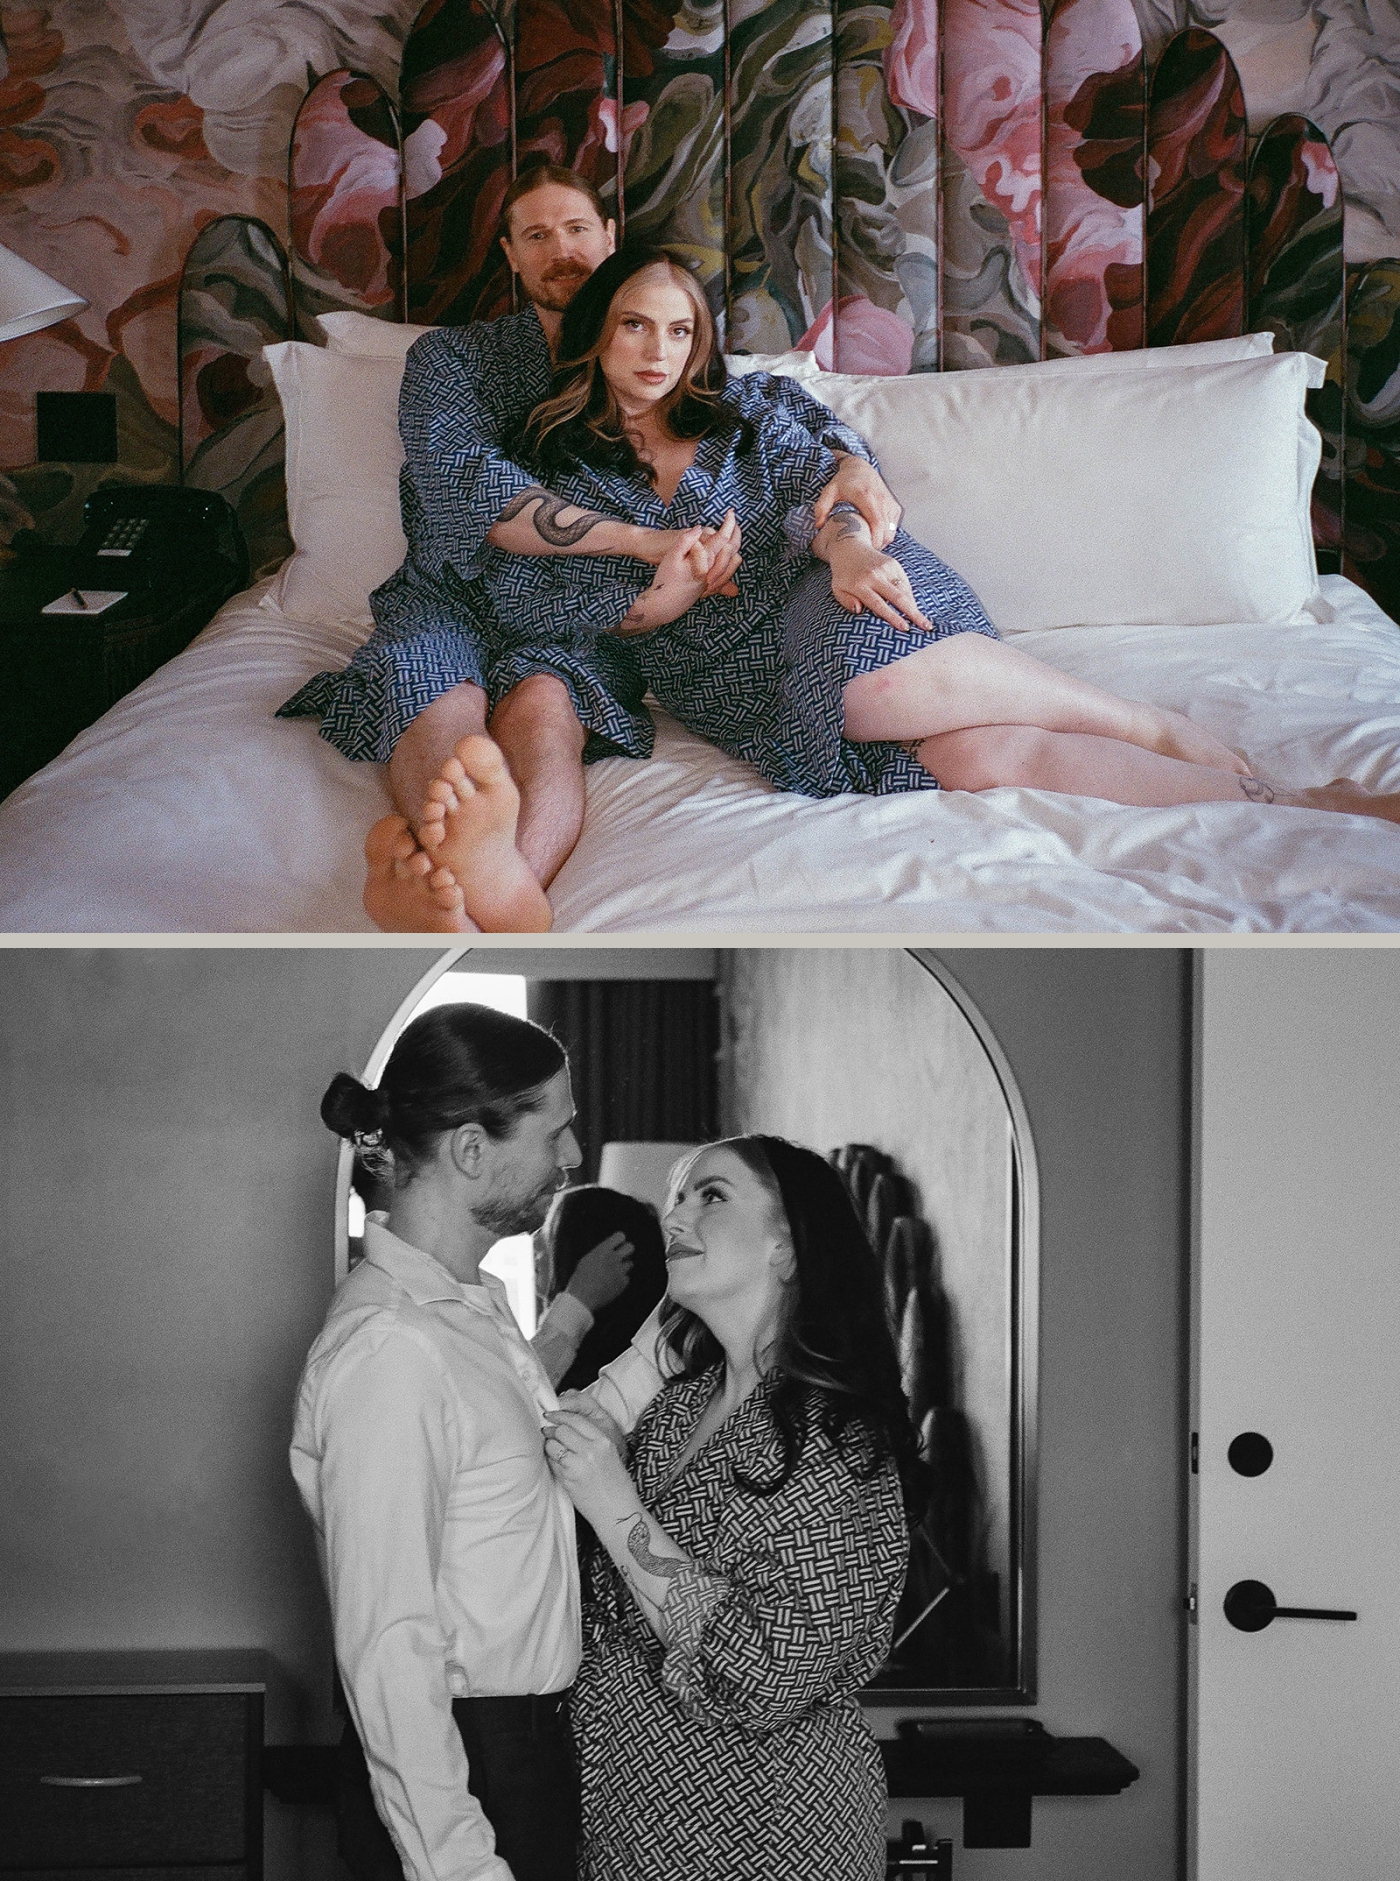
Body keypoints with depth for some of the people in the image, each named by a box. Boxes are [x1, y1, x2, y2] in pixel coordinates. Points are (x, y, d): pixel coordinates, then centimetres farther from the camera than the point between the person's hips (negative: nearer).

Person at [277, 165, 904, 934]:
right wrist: (644, 540, -21)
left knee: (541, 703, -37)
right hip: (454, 599, 0)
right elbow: (467, 485, -9)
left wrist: (852, 463, -8)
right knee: (437, 700, -38)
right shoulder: (450, 356, 12)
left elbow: (800, 415, 20)